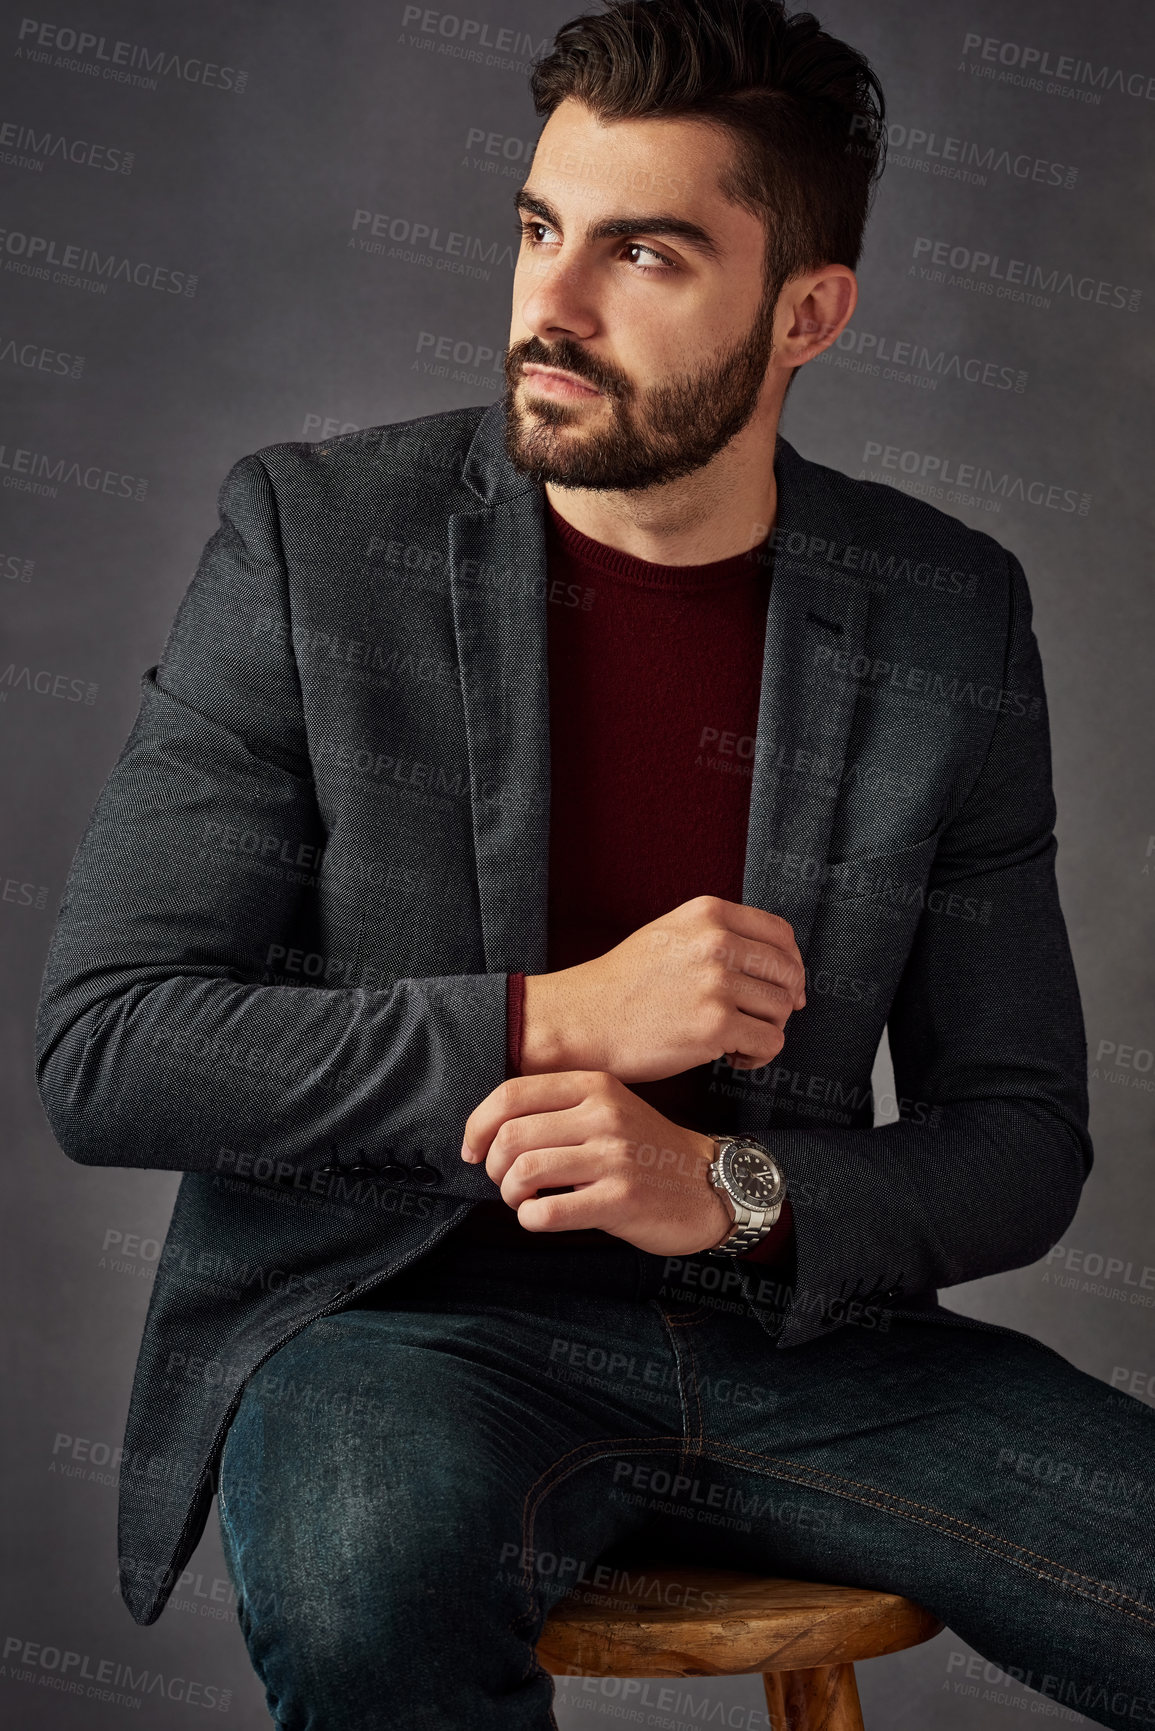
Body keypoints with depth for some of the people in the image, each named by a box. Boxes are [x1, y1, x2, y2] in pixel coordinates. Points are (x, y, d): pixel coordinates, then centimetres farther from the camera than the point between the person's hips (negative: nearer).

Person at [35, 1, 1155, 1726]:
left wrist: (729, 1189, -16)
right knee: (374, 1579, -36)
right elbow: (103, 1048, -7)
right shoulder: (315, 535, -4)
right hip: (391, 1313, -2)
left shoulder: (951, 614, 1)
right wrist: (554, 1022, -18)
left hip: (785, 1315, 3)